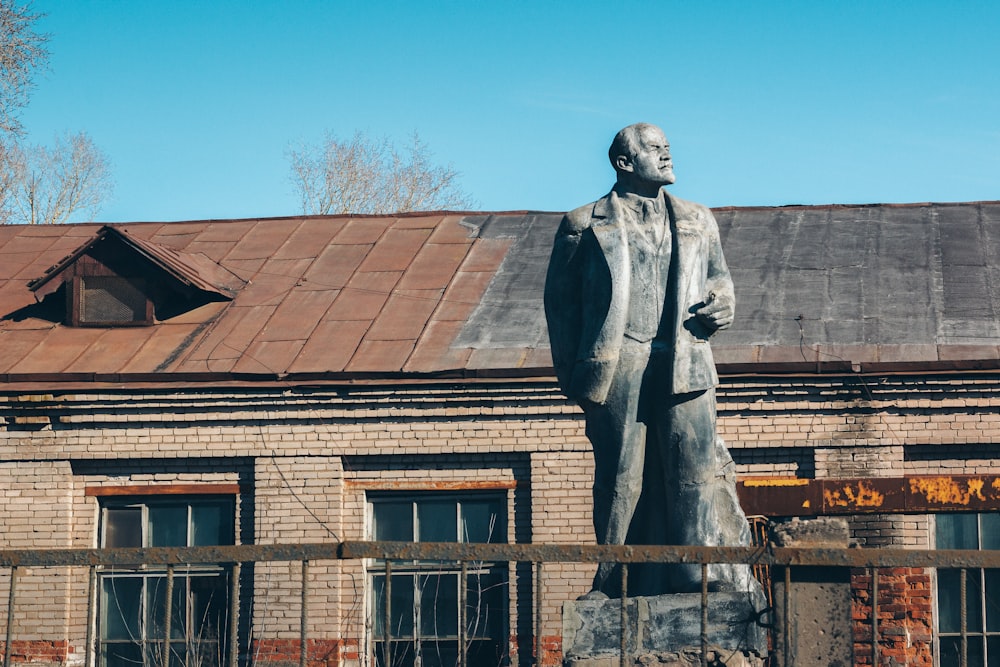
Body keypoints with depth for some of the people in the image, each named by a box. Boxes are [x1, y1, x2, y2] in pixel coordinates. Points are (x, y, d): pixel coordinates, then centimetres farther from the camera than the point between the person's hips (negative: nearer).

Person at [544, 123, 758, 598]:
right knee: (620, 477, 0)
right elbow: (560, 299, 9)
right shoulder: (584, 225, 10)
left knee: (696, 469, -8)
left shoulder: (697, 221, 21)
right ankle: (615, 583, 7)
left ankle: (708, 577, -4)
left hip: (683, 365, 2)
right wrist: (571, 373, 2)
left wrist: (722, 304, 6)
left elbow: (717, 275, 31)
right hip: (616, 368, -2)